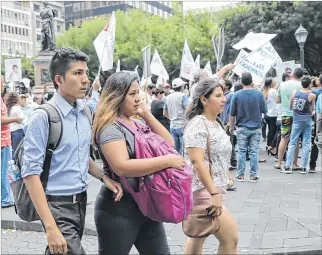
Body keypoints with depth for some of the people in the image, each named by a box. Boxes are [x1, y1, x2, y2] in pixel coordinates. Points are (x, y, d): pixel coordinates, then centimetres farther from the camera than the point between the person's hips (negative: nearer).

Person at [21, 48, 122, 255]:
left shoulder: (84, 113, 4)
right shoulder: (44, 117, -16)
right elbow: (31, 173, -18)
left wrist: (103, 177, 0)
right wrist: (50, 227, -23)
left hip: (81, 201, 7)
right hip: (58, 205, -7)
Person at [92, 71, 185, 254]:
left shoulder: (137, 123, 11)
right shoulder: (110, 127, -16)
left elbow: (169, 143, 8)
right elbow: (122, 167, -29)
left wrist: (147, 114, -1)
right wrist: (167, 160, -26)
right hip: (119, 209, -8)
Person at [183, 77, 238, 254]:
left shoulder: (215, 123, 12)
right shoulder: (197, 125, -17)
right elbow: (197, 161, -25)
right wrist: (214, 193, -27)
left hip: (211, 188, 10)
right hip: (203, 190, -10)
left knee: (199, 236, 17)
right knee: (231, 238, -8)